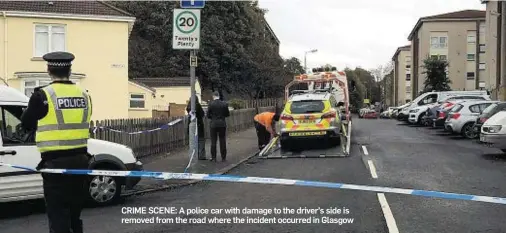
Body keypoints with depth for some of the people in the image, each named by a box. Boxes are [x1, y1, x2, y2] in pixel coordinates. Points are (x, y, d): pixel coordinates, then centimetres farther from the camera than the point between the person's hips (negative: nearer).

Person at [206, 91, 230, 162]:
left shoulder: (210, 104, -8)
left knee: (213, 141, 6)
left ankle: (213, 157, 8)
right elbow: (227, 114, 3)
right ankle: (223, 158, 10)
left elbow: (208, 115, -5)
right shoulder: (224, 104, -3)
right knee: (222, 141, 8)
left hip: (213, 124, -1)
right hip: (222, 124, 2)